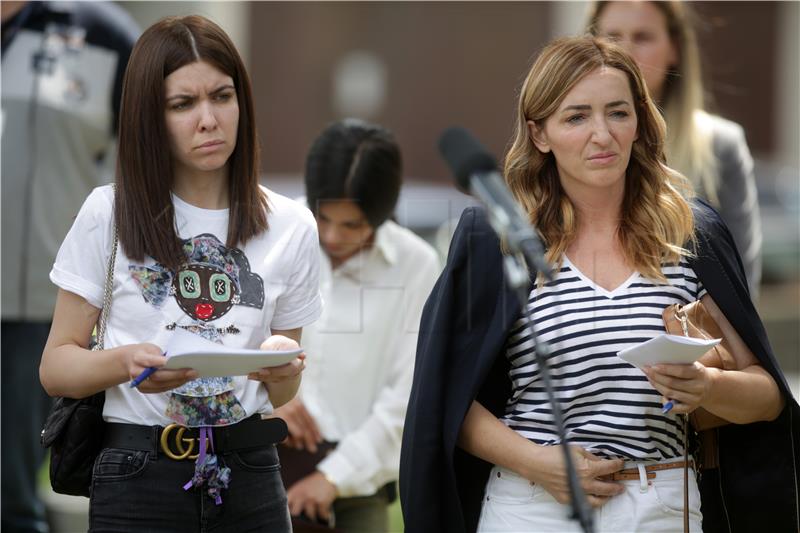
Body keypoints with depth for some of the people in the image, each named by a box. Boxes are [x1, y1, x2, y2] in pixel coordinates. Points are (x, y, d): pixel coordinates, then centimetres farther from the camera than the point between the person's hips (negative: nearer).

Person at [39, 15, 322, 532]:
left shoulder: (291, 226, 3)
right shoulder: (108, 214, -4)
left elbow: (282, 394, 11)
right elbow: (56, 366, -2)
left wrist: (281, 368, -12)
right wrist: (124, 362, -22)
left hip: (250, 480, 2)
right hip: (139, 481, -2)